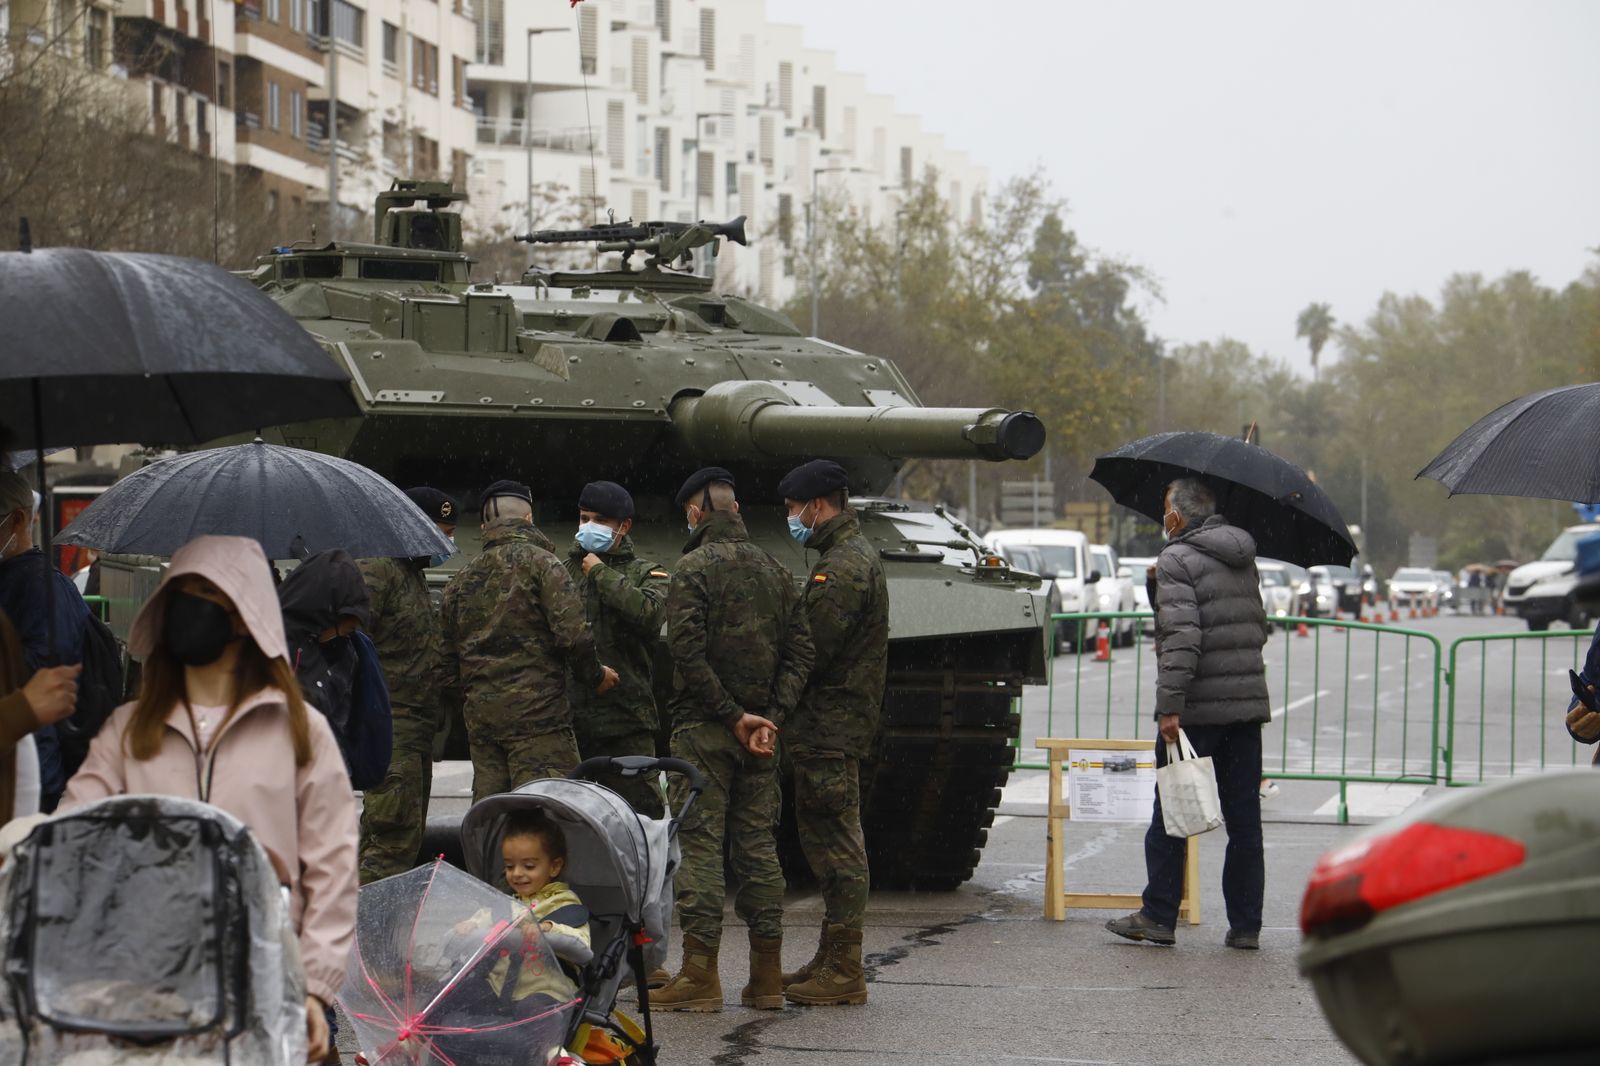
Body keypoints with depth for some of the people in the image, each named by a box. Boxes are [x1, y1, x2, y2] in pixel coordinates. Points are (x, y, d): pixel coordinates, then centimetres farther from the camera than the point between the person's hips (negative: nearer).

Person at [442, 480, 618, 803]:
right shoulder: (540, 562, -4)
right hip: (537, 712, -6)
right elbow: (573, 632, -14)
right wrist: (594, 675, 2)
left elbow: (449, 659, 17)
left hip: (480, 715, 6)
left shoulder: (462, 579, 16)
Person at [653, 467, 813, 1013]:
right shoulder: (773, 569, 12)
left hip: (704, 727, -6)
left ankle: (700, 972, -7)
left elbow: (688, 652, -18)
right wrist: (768, 716, -1)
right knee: (758, 845, 9)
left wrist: (733, 715, -12)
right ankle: (766, 976, 9)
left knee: (700, 844, -4)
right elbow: (800, 651, 7)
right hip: (759, 727, 6)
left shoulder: (693, 568, -8)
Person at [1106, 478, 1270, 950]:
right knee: (1244, 819, 8)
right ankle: (1245, 924, 9)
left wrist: (1171, 705, -22)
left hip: (1197, 710, -6)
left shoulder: (1176, 560, -9)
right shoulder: (1244, 561, 14)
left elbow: (1182, 633, -20)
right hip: (1248, 703, 6)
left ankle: (1159, 916, 8)